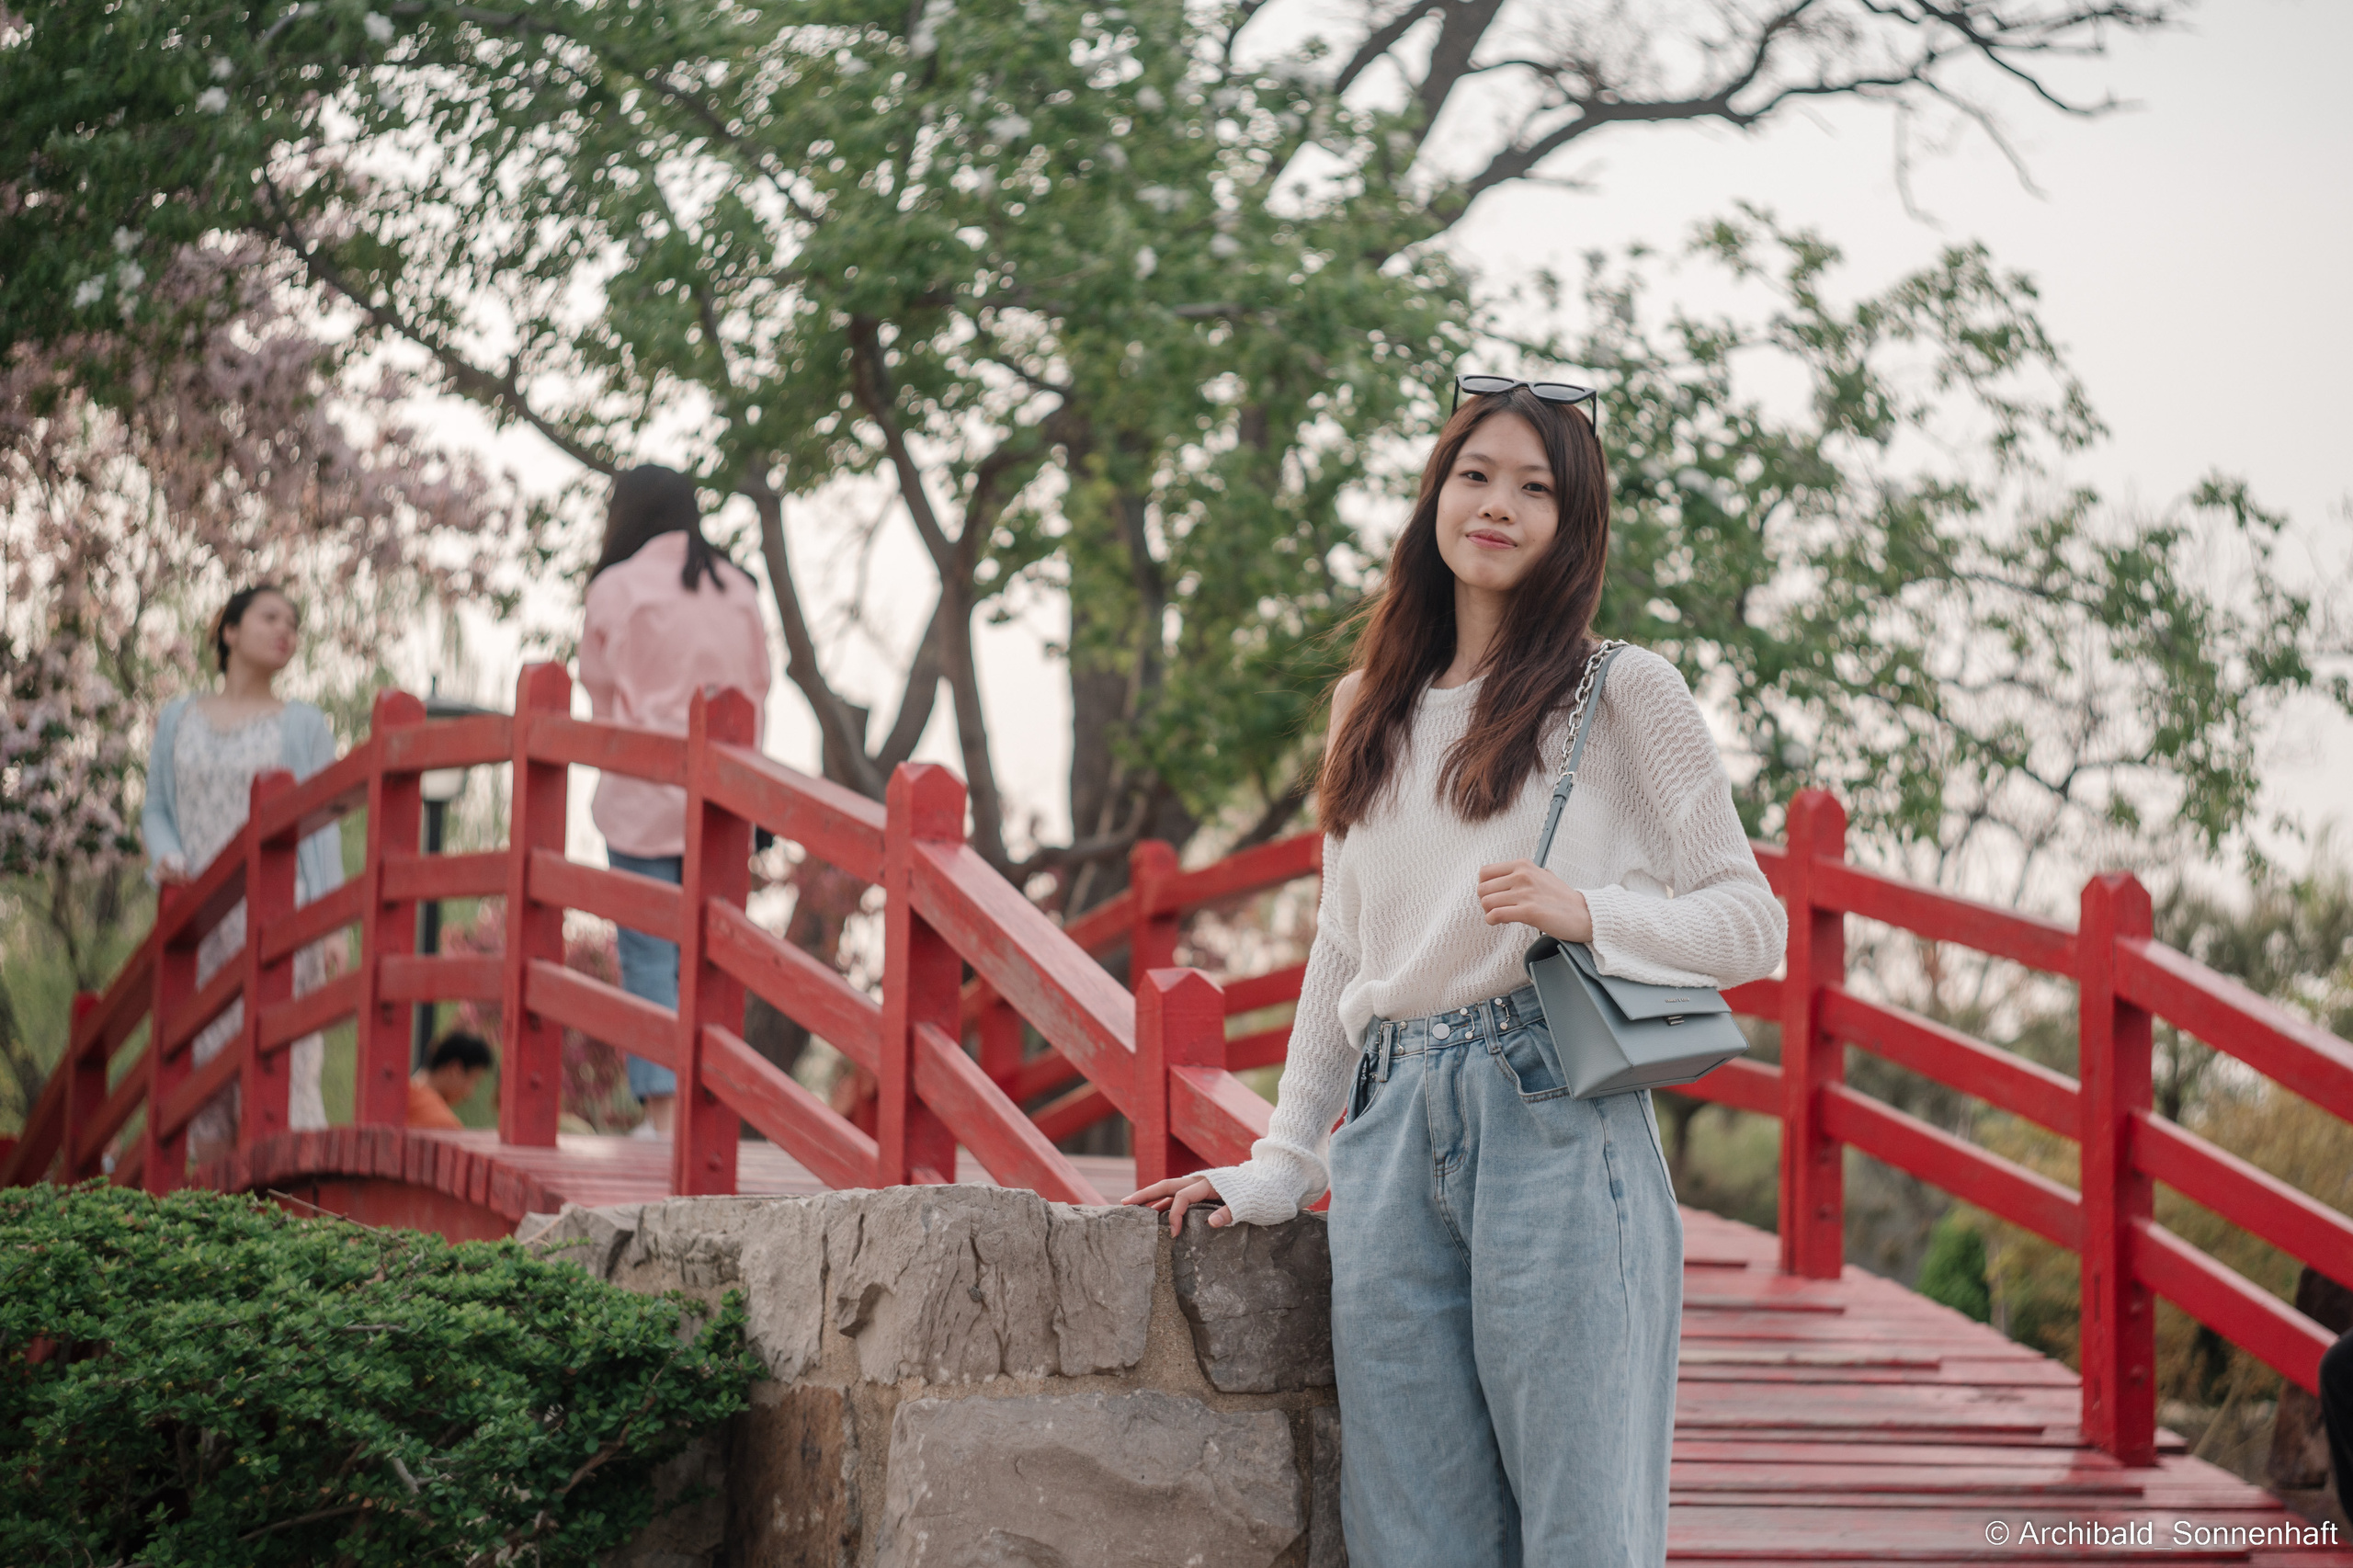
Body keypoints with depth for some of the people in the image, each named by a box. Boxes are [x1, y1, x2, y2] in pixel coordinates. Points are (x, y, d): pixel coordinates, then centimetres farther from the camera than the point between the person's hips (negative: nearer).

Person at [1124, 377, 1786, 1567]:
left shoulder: (1625, 694, 5)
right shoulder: (1372, 710, 19)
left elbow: (1750, 922, 3)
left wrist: (1585, 910, -14)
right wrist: (1276, 1171, 19)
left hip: (1558, 1124, -5)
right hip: (1392, 1145, 5)